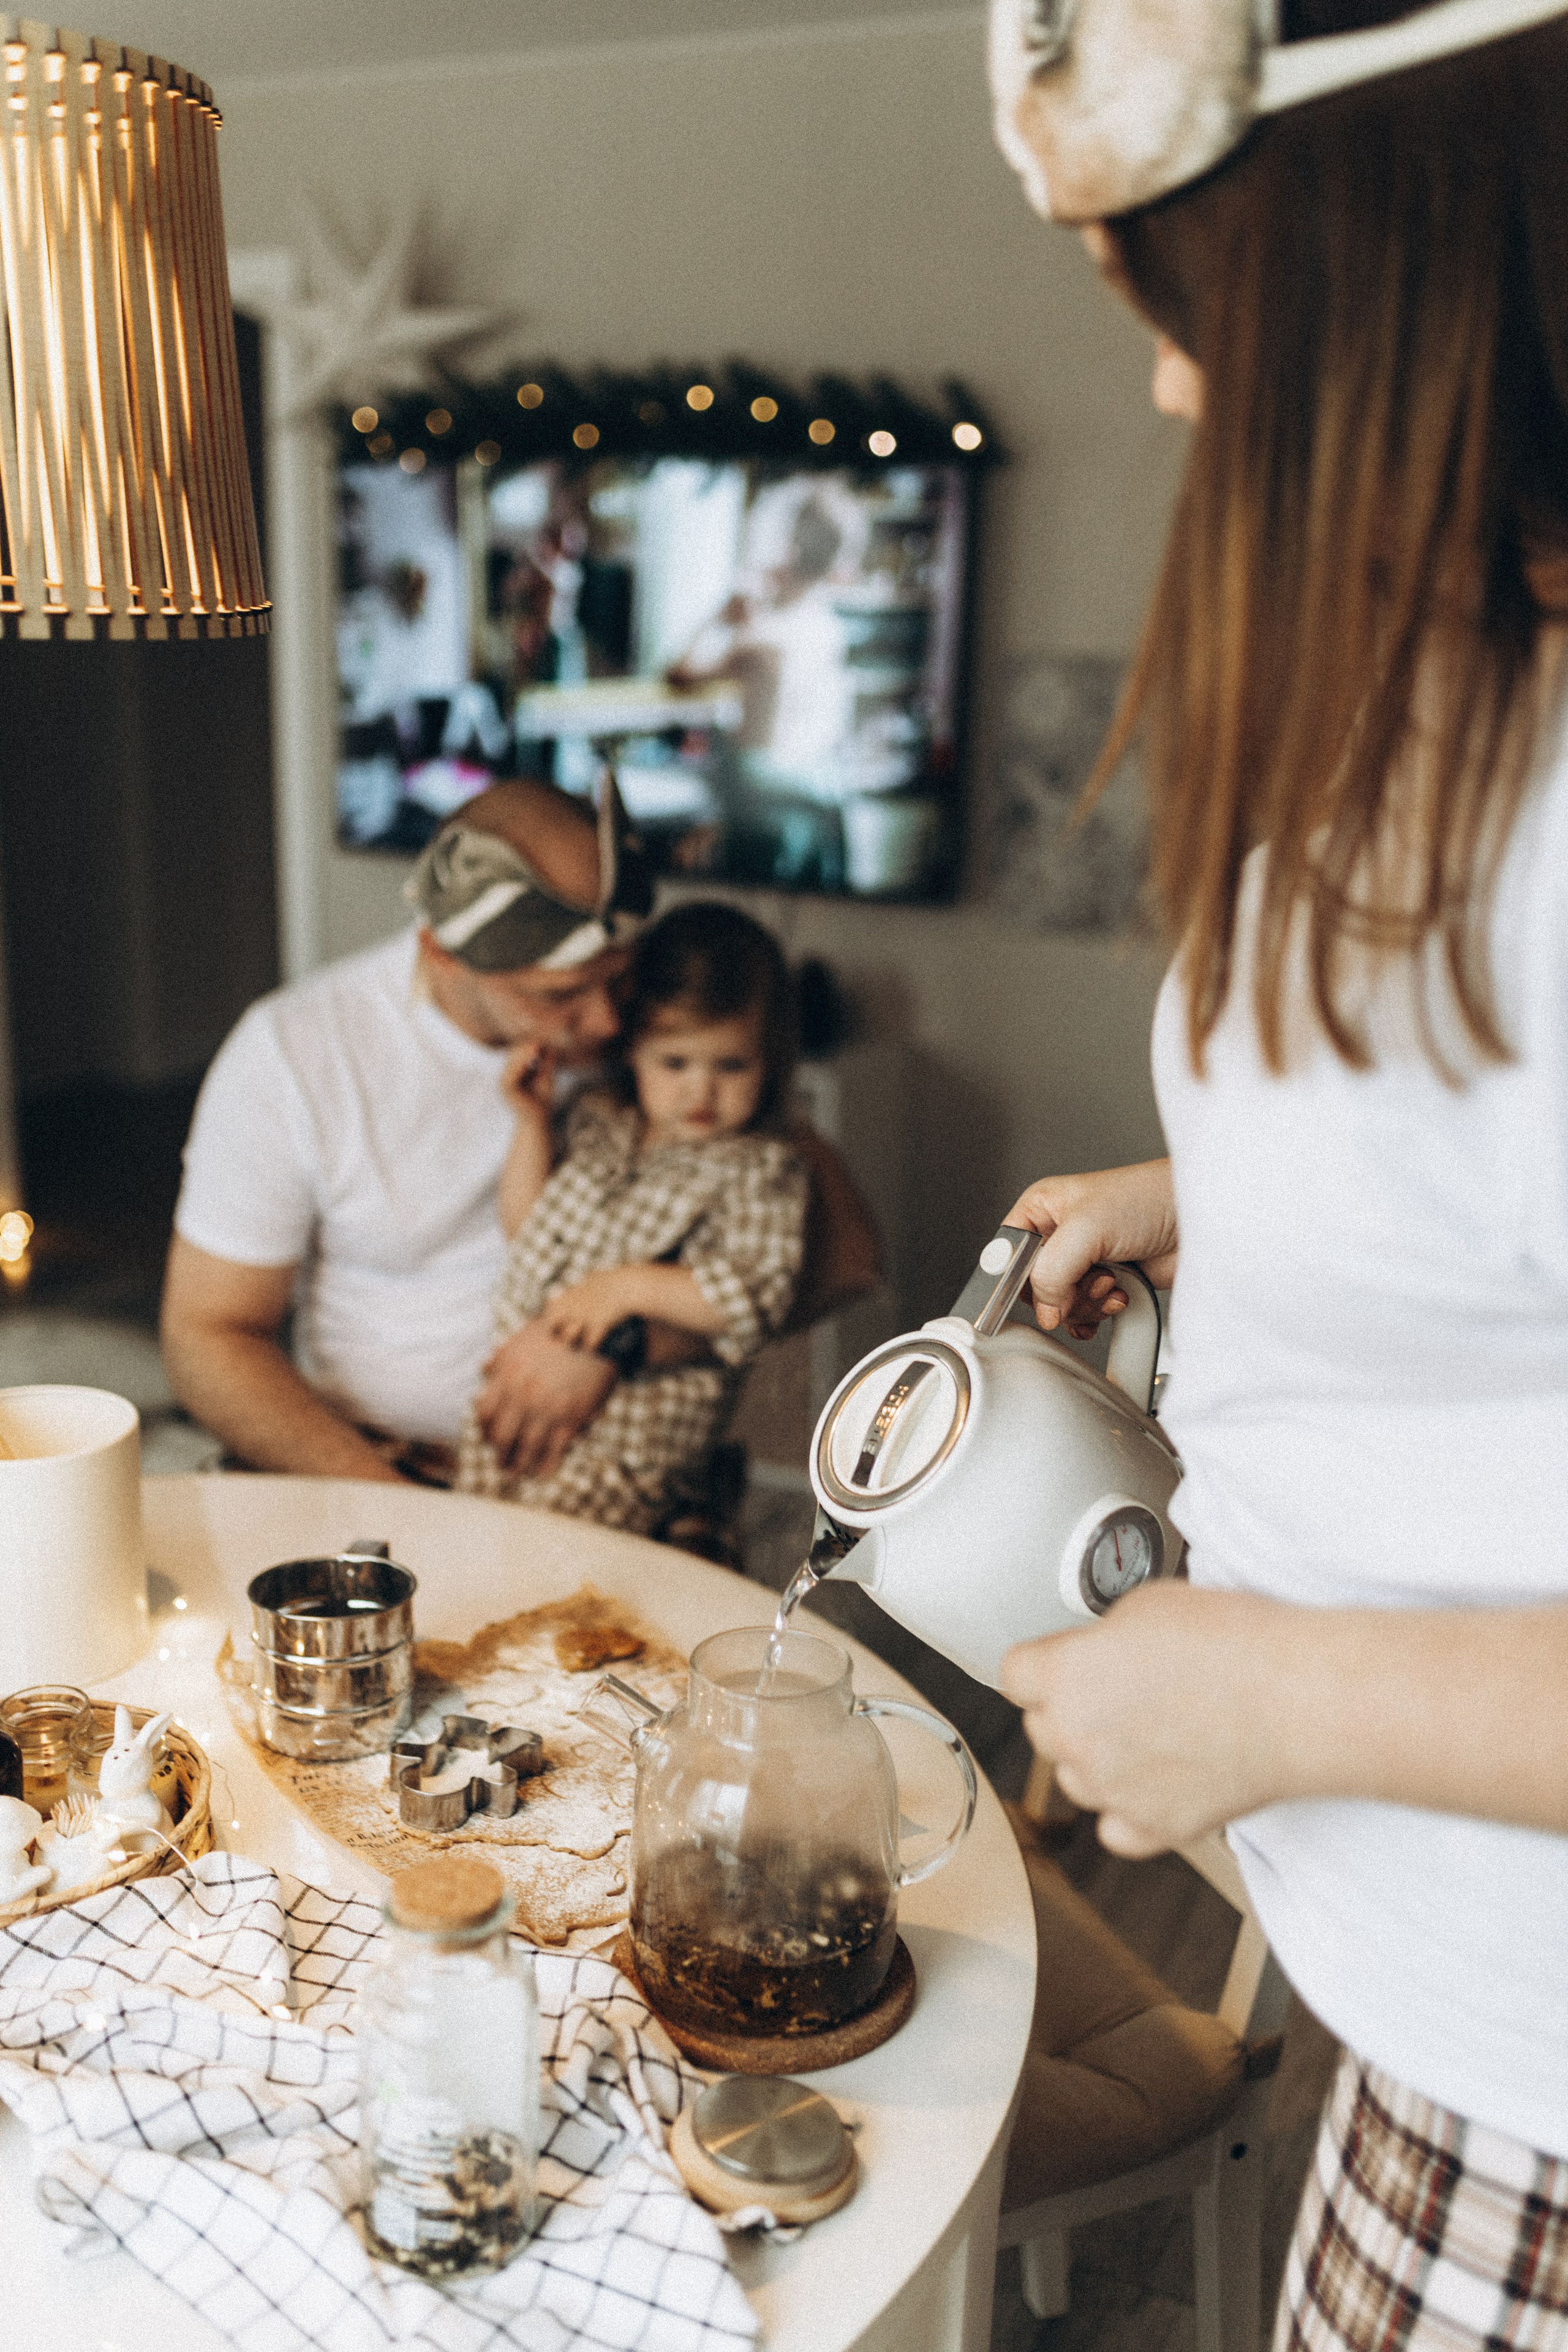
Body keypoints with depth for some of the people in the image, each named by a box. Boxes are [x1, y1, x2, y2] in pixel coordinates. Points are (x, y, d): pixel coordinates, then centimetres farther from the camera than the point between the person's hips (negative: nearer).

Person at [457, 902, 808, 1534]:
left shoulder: (762, 1169, -4)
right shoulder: (598, 1121, 13)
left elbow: (758, 1293, -15)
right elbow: (524, 1223, 18)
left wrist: (630, 1285, -22)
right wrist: (534, 1122, 5)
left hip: (643, 1408, -5)